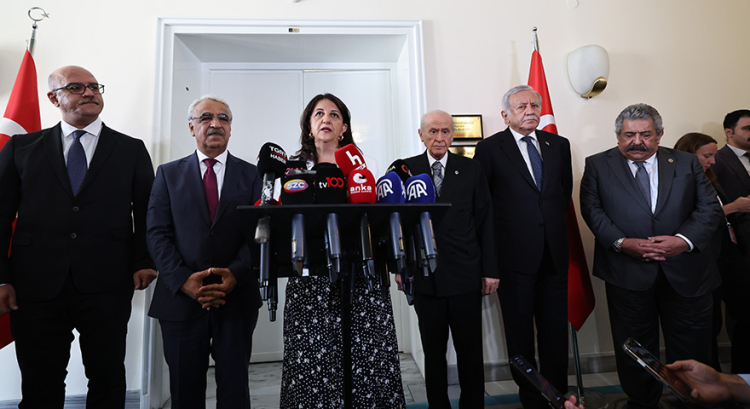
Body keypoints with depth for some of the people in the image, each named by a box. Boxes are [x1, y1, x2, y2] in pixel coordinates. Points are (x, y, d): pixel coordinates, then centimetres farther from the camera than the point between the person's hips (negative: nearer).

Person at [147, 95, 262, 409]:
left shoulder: (251, 175, 6)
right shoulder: (168, 174, 8)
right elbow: (157, 233, 0)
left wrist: (235, 274, -17)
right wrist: (183, 280, -13)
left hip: (237, 298, 0)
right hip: (181, 298, 1)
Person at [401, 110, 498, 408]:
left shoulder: (472, 170, 5)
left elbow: (485, 223, 4)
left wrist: (490, 270, 1)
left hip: (465, 276, 0)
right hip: (424, 277, 0)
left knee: (470, 351, 10)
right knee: (433, 352, 13)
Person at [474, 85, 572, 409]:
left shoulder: (559, 145, 10)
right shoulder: (489, 148, -4)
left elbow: (565, 190, 18)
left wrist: (554, 224, 12)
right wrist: (500, 234, -1)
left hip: (554, 253, 4)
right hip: (515, 255, -4)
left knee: (555, 330, 14)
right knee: (520, 332, 10)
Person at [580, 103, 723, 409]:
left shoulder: (687, 163, 9)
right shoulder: (598, 165, 3)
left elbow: (709, 208, 4)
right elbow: (592, 209, -3)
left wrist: (684, 239, -13)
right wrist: (620, 242, -16)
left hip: (686, 271, 2)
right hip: (627, 272, -2)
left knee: (693, 349, 13)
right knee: (635, 348, 12)